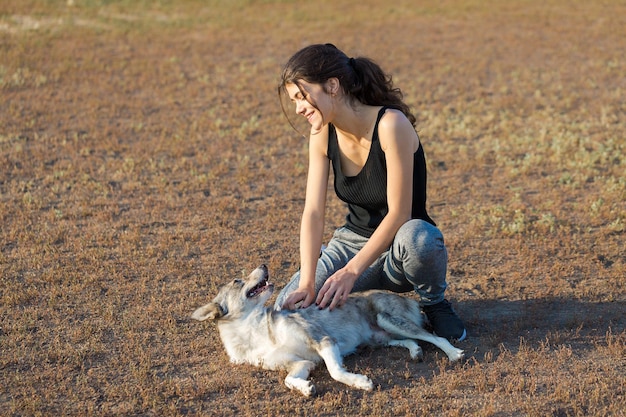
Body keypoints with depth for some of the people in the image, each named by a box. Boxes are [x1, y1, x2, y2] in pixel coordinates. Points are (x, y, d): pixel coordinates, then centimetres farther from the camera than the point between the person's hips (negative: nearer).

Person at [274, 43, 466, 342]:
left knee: (416, 237, -41)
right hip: (353, 242, 4)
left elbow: (399, 213, -26)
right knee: (289, 308, -17)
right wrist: (307, 283, -23)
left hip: (400, 245, -4)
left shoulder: (391, 125, -25)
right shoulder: (322, 134, -6)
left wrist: (352, 271, -30)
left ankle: (435, 304, -7)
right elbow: (313, 211, -12)